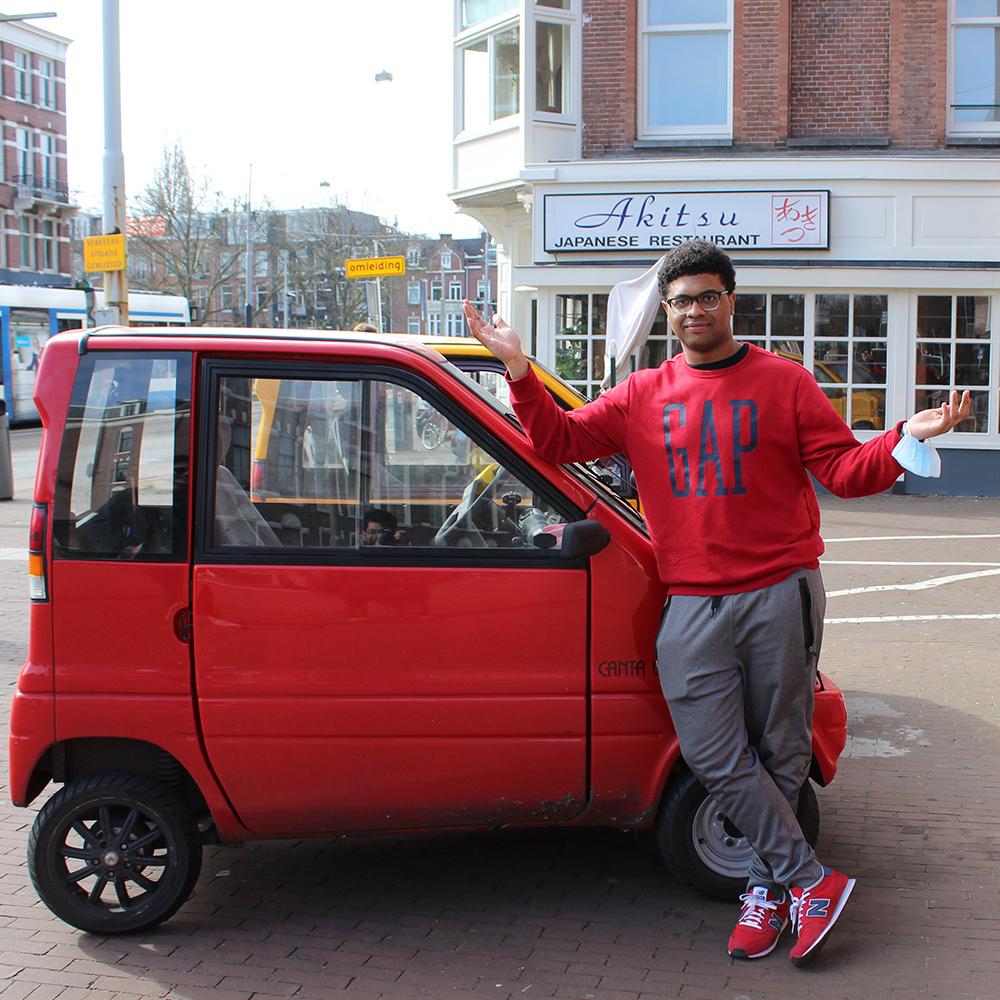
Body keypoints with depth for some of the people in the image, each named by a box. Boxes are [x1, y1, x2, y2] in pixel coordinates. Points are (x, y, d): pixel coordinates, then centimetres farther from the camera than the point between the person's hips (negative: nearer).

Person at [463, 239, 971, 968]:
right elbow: (560, 441, 6)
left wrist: (905, 440, -19)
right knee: (717, 761, -2)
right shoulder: (641, 397, 10)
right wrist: (519, 371, -6)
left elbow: (844, 470, -1)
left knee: (780, 754, 6)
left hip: (780, 594, -2)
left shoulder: (783, 383, 3)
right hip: (693, 605, 2)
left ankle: (768, 885, 23)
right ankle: (811, 881, 12)